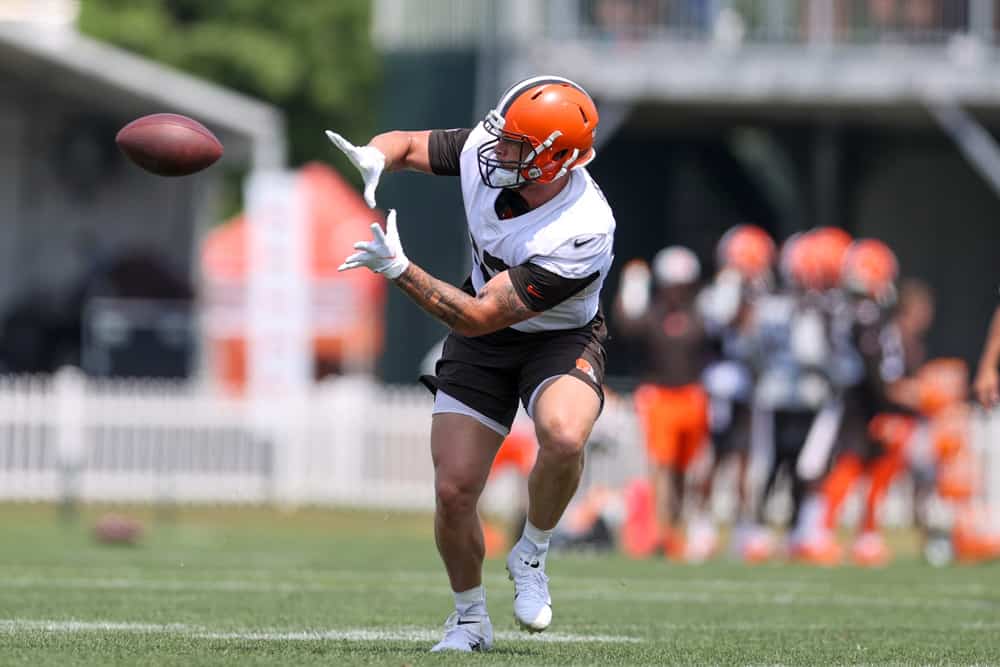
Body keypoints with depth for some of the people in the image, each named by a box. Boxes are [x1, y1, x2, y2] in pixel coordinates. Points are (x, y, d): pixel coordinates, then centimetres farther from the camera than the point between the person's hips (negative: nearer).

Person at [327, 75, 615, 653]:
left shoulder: (582, 235, -35)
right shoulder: (483, 151, -20)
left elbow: (477, 318, -33)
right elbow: (408, 145, 0)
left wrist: (399, 270, -39)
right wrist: (375, 157, -24)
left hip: (561, 342, -4)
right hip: (482, 346, 4)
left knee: (564, 435, -37)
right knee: (453, 492, -6)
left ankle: (532, 554, -7)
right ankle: (470, 619, 20)